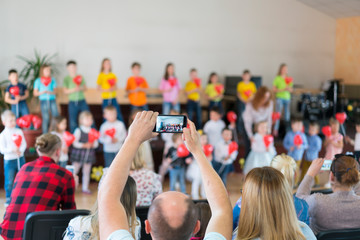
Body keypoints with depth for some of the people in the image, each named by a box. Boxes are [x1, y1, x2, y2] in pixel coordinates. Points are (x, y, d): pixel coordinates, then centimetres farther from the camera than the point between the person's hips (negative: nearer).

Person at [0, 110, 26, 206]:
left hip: (20, 158, 3)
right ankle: (8, 199, 15)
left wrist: (20, 150, -19)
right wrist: (12, 150, -24)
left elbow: (24, 144, 1)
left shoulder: (19, 131, 2)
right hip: (9, 160, -3)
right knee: (9, 181, 1)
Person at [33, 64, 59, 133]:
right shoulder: (38, 81, 3)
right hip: (43, 101, -2)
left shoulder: (53, 80, 7)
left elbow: (54, 91, 4)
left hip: (52, 100, 2)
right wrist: (43, 92, -13)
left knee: (56, 117, -5)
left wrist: (50, 92, -17)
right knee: (46, 119, -3)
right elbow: (35, 93, 3)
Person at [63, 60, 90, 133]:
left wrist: (80, 88, -15)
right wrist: (73, 89, -21)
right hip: (72, 102, -2)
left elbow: (85, 88, 6)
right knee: (73, 122, 1)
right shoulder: (66, 79, -1)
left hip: (82, 101, 2)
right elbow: (65, 91, -7)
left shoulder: (80, 77, 7)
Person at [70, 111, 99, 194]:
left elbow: (96, 143, 8)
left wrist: (92, 144, -14)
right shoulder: (78, 131, -6)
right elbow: (74, 143, -11)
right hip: (79, 153, -4)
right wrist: (84, 145, -19)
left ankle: (85, 188, 16)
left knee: (86, 172, 8)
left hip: (89, 154, 4)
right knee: (74, 171, -1)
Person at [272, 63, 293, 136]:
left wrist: (289, 89, -8)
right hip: (280, 98, -5)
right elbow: (274, 89, -6)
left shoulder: (289, 79, 11)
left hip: (287, 98, 5)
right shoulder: (277, 78, -3)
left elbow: (291, 90, 15)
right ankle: (275, 130, -13)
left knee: (287, 115, 5)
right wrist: (282, 90, -17)